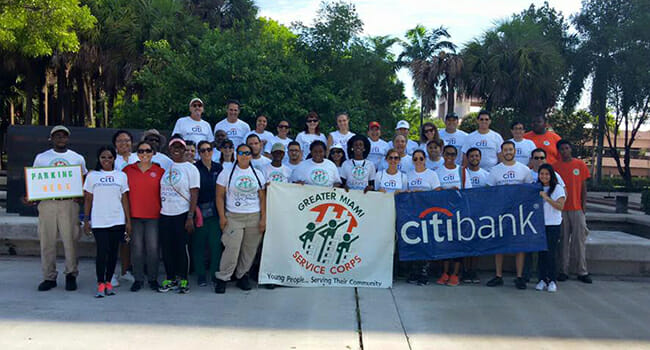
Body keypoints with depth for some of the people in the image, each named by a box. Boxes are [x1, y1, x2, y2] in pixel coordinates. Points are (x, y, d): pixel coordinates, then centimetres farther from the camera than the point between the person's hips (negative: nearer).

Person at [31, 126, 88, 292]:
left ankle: (71, 275, 9)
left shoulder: (78, 158, 11)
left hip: (69, 203, -1)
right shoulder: (41, 158, 12)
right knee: (47, 241, 3)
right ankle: (49, 277, 12)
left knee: (70, 240, -3)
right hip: (46, 203, 1)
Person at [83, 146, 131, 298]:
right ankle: (100, 284, 2)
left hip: (117, 221, 2)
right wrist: (86, 220, 3)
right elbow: (88, 200, 8)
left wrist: (128, 221, 5)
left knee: (113, 252, 5)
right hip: (98, 221, -1)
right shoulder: (92, 176, 7)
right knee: (102, 252, -7)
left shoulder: (121, 176, 9)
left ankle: (108, 282, 16)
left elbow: (124, 199, 9)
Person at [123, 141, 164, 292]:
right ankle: (138, 278, 17)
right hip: (134, 215, 1)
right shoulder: (127, 170, 5)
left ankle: (153, 278, 16)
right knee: (136, 248, 4)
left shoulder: (160, 171, 3)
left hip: (153, 216, -1)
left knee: (153, 248, 1)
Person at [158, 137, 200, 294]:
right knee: (166, 247, 7)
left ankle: (183, 279, 12)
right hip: (165, 214, 4)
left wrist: (190, 217, -14)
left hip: (182, 215, -4)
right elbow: (161, 190, 18)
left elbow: (194, 194, -7)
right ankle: (170, 278, 19)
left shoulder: (190, 168, -2)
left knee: (182, 247, -1)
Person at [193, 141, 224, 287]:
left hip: (215, 211, 2)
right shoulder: (195, 168, -1)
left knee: (216, 243, 2)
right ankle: (200, 276, 13)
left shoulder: (219, 168, 9)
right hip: (199, 211, -2)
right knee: (199, 244, 3)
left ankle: (216, 274, 13)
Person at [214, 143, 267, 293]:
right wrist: (222, 217, -6)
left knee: (250, 249, 5)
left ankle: (242, 276, 20)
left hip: (254, 217, 3)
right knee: (232, 249, -10)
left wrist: (263, 218, 3)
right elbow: (220, 196, 1)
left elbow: (262, 198, 10)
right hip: (233, 217, -3)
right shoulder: (227, 172, 3)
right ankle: (222, 278, 3)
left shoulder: (258, 174, 10)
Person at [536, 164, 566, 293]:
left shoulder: (558, 188, -2)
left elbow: (560, 206, -13)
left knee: (550, 253, -6)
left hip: (553, 225, -4)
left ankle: (552, 281, 3)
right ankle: (542, 280, 11)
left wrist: (546, 198, -19)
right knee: (541, 253, 4)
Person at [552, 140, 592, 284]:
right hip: (561, 209, 0)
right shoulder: (555, 166, 4)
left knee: (580, 239, 2)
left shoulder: (580, 164, 5)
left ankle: (582, 272, 8)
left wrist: (583, 204, 1)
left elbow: (583, 186, 7)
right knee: (563, 240, 4)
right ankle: (563, 271, 9)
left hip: (577, 208, 0)